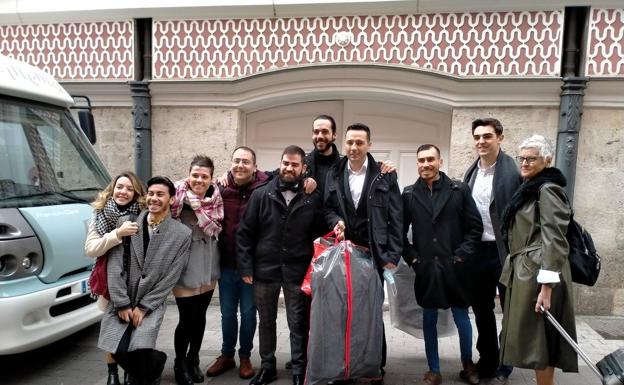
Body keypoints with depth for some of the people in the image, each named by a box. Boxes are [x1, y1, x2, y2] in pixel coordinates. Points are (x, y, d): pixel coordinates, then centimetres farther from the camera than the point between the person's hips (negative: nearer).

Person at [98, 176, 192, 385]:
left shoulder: (182, 234, -6)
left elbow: (170, 277, -6)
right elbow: (114, 265, -3)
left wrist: (144, 307, -9)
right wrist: (122, 303, -7)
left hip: (151, 304, -2)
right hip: (121, 301, 2)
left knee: (141, 350, -22)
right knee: (118, 349, -14)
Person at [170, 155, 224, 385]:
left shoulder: (215, 197, -2)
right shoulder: (178, 192, -10)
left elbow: (214, 229, -10)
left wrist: (197, 207, -21)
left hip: (207, 263, 4)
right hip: (183, 262, -3)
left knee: (200, 316, 15)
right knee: (187, 318, 1)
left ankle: (193, 360, 36)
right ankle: (180, 364, 25)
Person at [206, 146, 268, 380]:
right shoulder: (221, 189, -2)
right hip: (227, 264, 3)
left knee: (248, 313, 13)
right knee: (227, 313, 17)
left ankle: (245, 356, 33)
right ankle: (226, 355, 36)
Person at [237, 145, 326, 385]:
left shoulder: (314, 198, -3)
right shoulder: (261, 195, -1)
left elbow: (320, 235, 2)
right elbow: (245, 233, 0)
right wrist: (246, 267, -5)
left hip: (298, 272, -1)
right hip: (265, 269, 2)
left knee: (298, 324, 9)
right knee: (266, 322, 16)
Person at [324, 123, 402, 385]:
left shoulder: (385, 175, -1)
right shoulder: (333, 174, 6)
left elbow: (395, 217, -4)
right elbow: (328, 208, 13)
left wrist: (392, 254, -10)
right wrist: (335, 221, -10)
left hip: (373, 254, -2)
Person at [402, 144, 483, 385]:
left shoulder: (459, 190, -1)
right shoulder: (409, 194, 1)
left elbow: (475, 227, 1)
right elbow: (400, 231, 5)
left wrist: (461, 256, -6)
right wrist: (412, 258, -3)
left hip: (454, 268, 0)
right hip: (425, 269, 1)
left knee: (461, 317, 10)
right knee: (429, 320, 11)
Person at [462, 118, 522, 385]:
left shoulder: (513, 171, -12)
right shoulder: (471, 172, 7)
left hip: (506, 252, -6)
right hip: (477, 251, 6)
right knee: (481, 310, 16)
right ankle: (487, 361, 34)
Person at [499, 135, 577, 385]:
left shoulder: (548, 189, -13)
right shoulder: (529, 189, 15)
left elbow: (554, 240, -19)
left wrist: (547, 286, -22)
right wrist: (514, 268, 18)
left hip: (538, 274, -9)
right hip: (524, 272, 9)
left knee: (537, 339, 0)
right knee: (531, 338, 15)